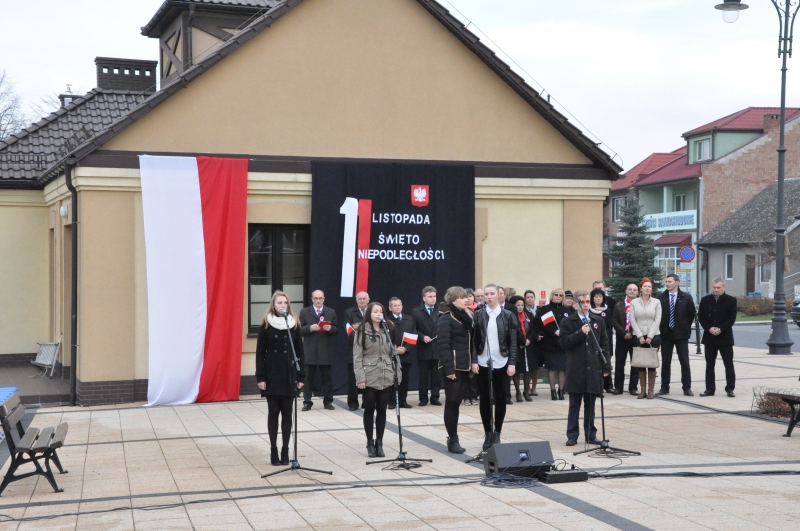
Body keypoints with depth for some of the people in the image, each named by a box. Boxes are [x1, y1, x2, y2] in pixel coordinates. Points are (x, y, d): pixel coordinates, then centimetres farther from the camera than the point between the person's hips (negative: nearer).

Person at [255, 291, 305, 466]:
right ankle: (273, 450, 9)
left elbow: (300, 352, 4)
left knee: (287, 413, 5)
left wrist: (301, 377, -1)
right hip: (272, 375, -1)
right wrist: (260, 377, -7)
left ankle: (285, 450, 11)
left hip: (289, 375, 1)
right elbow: (260, 353, -2)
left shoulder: (294, 324, 3)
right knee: (273, 413, 4)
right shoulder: (266, 325, -2)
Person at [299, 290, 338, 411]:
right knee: (309, 377, 2)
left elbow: (336, 330, 7)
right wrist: (310, 328, -18)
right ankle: (307, 402, 7)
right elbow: (300, 330, 0)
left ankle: (328, 401, 12)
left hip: (326, 350, 1)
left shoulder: (331, 312, 10)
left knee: (326, 377, 5)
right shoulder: (304, 312, 5)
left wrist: (330, 328, -14)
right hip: (310, 350, -1)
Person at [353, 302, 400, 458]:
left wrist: (397, 373, 4)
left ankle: (379, 443, 14)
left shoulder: (388, 330, 9)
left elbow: (393, 353, 11)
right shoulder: (362, 330, -4)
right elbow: (357, 356, -6)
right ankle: (370, 443, 13)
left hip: (386, 378, 3)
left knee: (382, 410, 7)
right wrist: (360, 378, -13)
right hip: (369, 378, -3)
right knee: (369, 410, 4)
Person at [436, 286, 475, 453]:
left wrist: (472, 365, 10)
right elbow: (443, 345, -15)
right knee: (452, 402, -1)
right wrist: (449, 369, -20)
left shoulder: (467, 317, 15)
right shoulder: (446, 318, -9)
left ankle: (453, 438, 17)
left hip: (465, 367, 7)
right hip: (452, 367, -7)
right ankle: (453, 440, 5)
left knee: (456, 402, 10)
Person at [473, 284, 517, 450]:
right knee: (485, 399, 4)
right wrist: (474, 361, -6)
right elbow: (474, 339, 1)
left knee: (500, 399, 3)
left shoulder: (508, 315, 1)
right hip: (482, 363, 0)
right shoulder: (478, 315, 2)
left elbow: (513, 341, 0)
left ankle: (497, 433, 14)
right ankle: (488, 434, 13)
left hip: (501, 363, 0)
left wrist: (512, 363, -7)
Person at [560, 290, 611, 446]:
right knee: (574, 405, 4)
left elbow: (605, 344, 8)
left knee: (590, 405, 8)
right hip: (576, 370, -2)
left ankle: (591, 435, 15)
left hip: (593, 369, 2)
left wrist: (606, 366, 2)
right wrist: (580, 333, -18)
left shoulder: (598, 321, 10)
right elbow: (564, 343, -8)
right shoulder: (567, 322, 2)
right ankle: (572, 436, 9)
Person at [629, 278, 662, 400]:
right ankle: (643, 390, 7)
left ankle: (651, 390, 4)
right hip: (638, 337, 1)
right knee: (640, 363, 1)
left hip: (653, 336, -1)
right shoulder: (634, 302, 4)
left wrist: (650, 337, -9)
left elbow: (657, 320, -2)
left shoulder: (656, 302, 3)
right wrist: (640, 336, -8)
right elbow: (633, 320, 1)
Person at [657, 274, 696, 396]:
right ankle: (665, 387, 11)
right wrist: (662, 329, 6)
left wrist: (686, 327, 8)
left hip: (681, 334, -1)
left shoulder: (686, 298, -1)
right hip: (666, 334, 2)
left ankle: (687, 388, 5)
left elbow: (692, 314, 8)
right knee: (666, 362, 5)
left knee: (685, 362, -1)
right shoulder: (661, 298, 2)